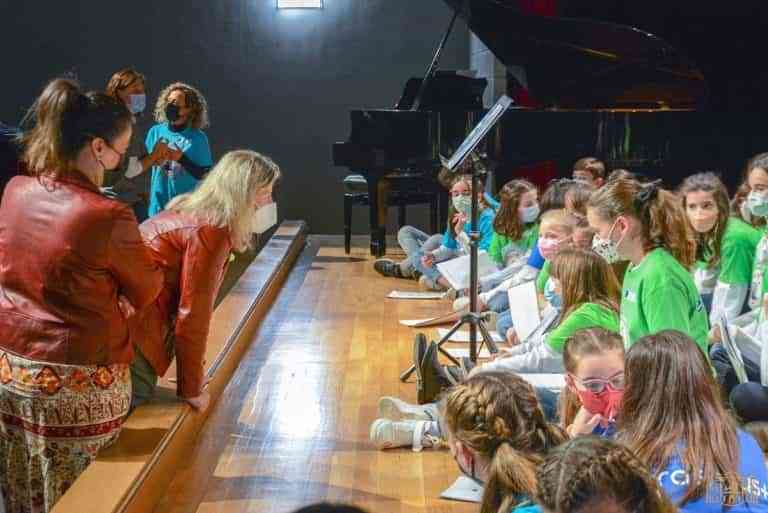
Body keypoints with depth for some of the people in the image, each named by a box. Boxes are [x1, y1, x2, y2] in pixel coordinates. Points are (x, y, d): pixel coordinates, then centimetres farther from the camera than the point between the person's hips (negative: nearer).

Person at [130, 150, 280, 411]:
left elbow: (195, 305, 14)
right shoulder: (210, 231, -19)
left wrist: (194, 374, 16)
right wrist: (191, 389, -9)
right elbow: (193, 313, -17)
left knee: (140, 402, 14)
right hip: (130, 322, -10)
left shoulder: (195, 212, 11)